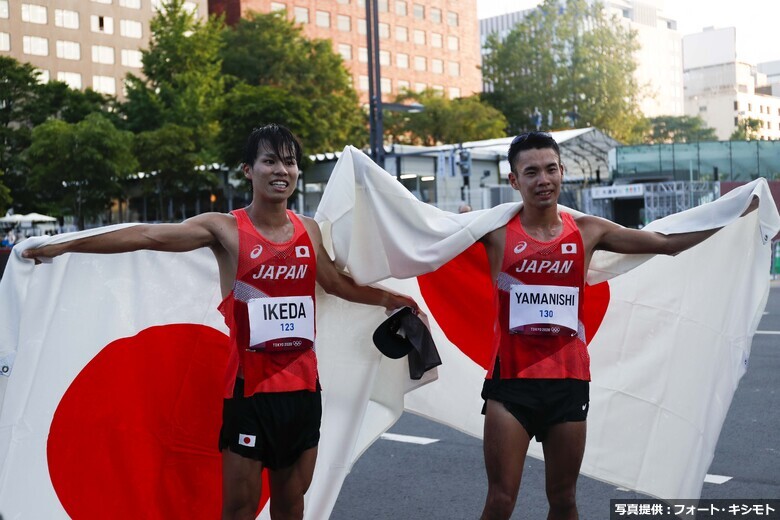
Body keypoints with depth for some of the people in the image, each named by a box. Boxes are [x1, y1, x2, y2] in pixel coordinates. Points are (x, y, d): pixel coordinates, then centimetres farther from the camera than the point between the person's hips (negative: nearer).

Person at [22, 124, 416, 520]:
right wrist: (63, 246, -21)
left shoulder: (309, 230, 8)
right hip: (249, 386, -4)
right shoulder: (226, 229, -7)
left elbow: (336, 283, 23)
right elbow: (149, 236, -16)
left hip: (303, 384, 4)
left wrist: (390, 298, 27)